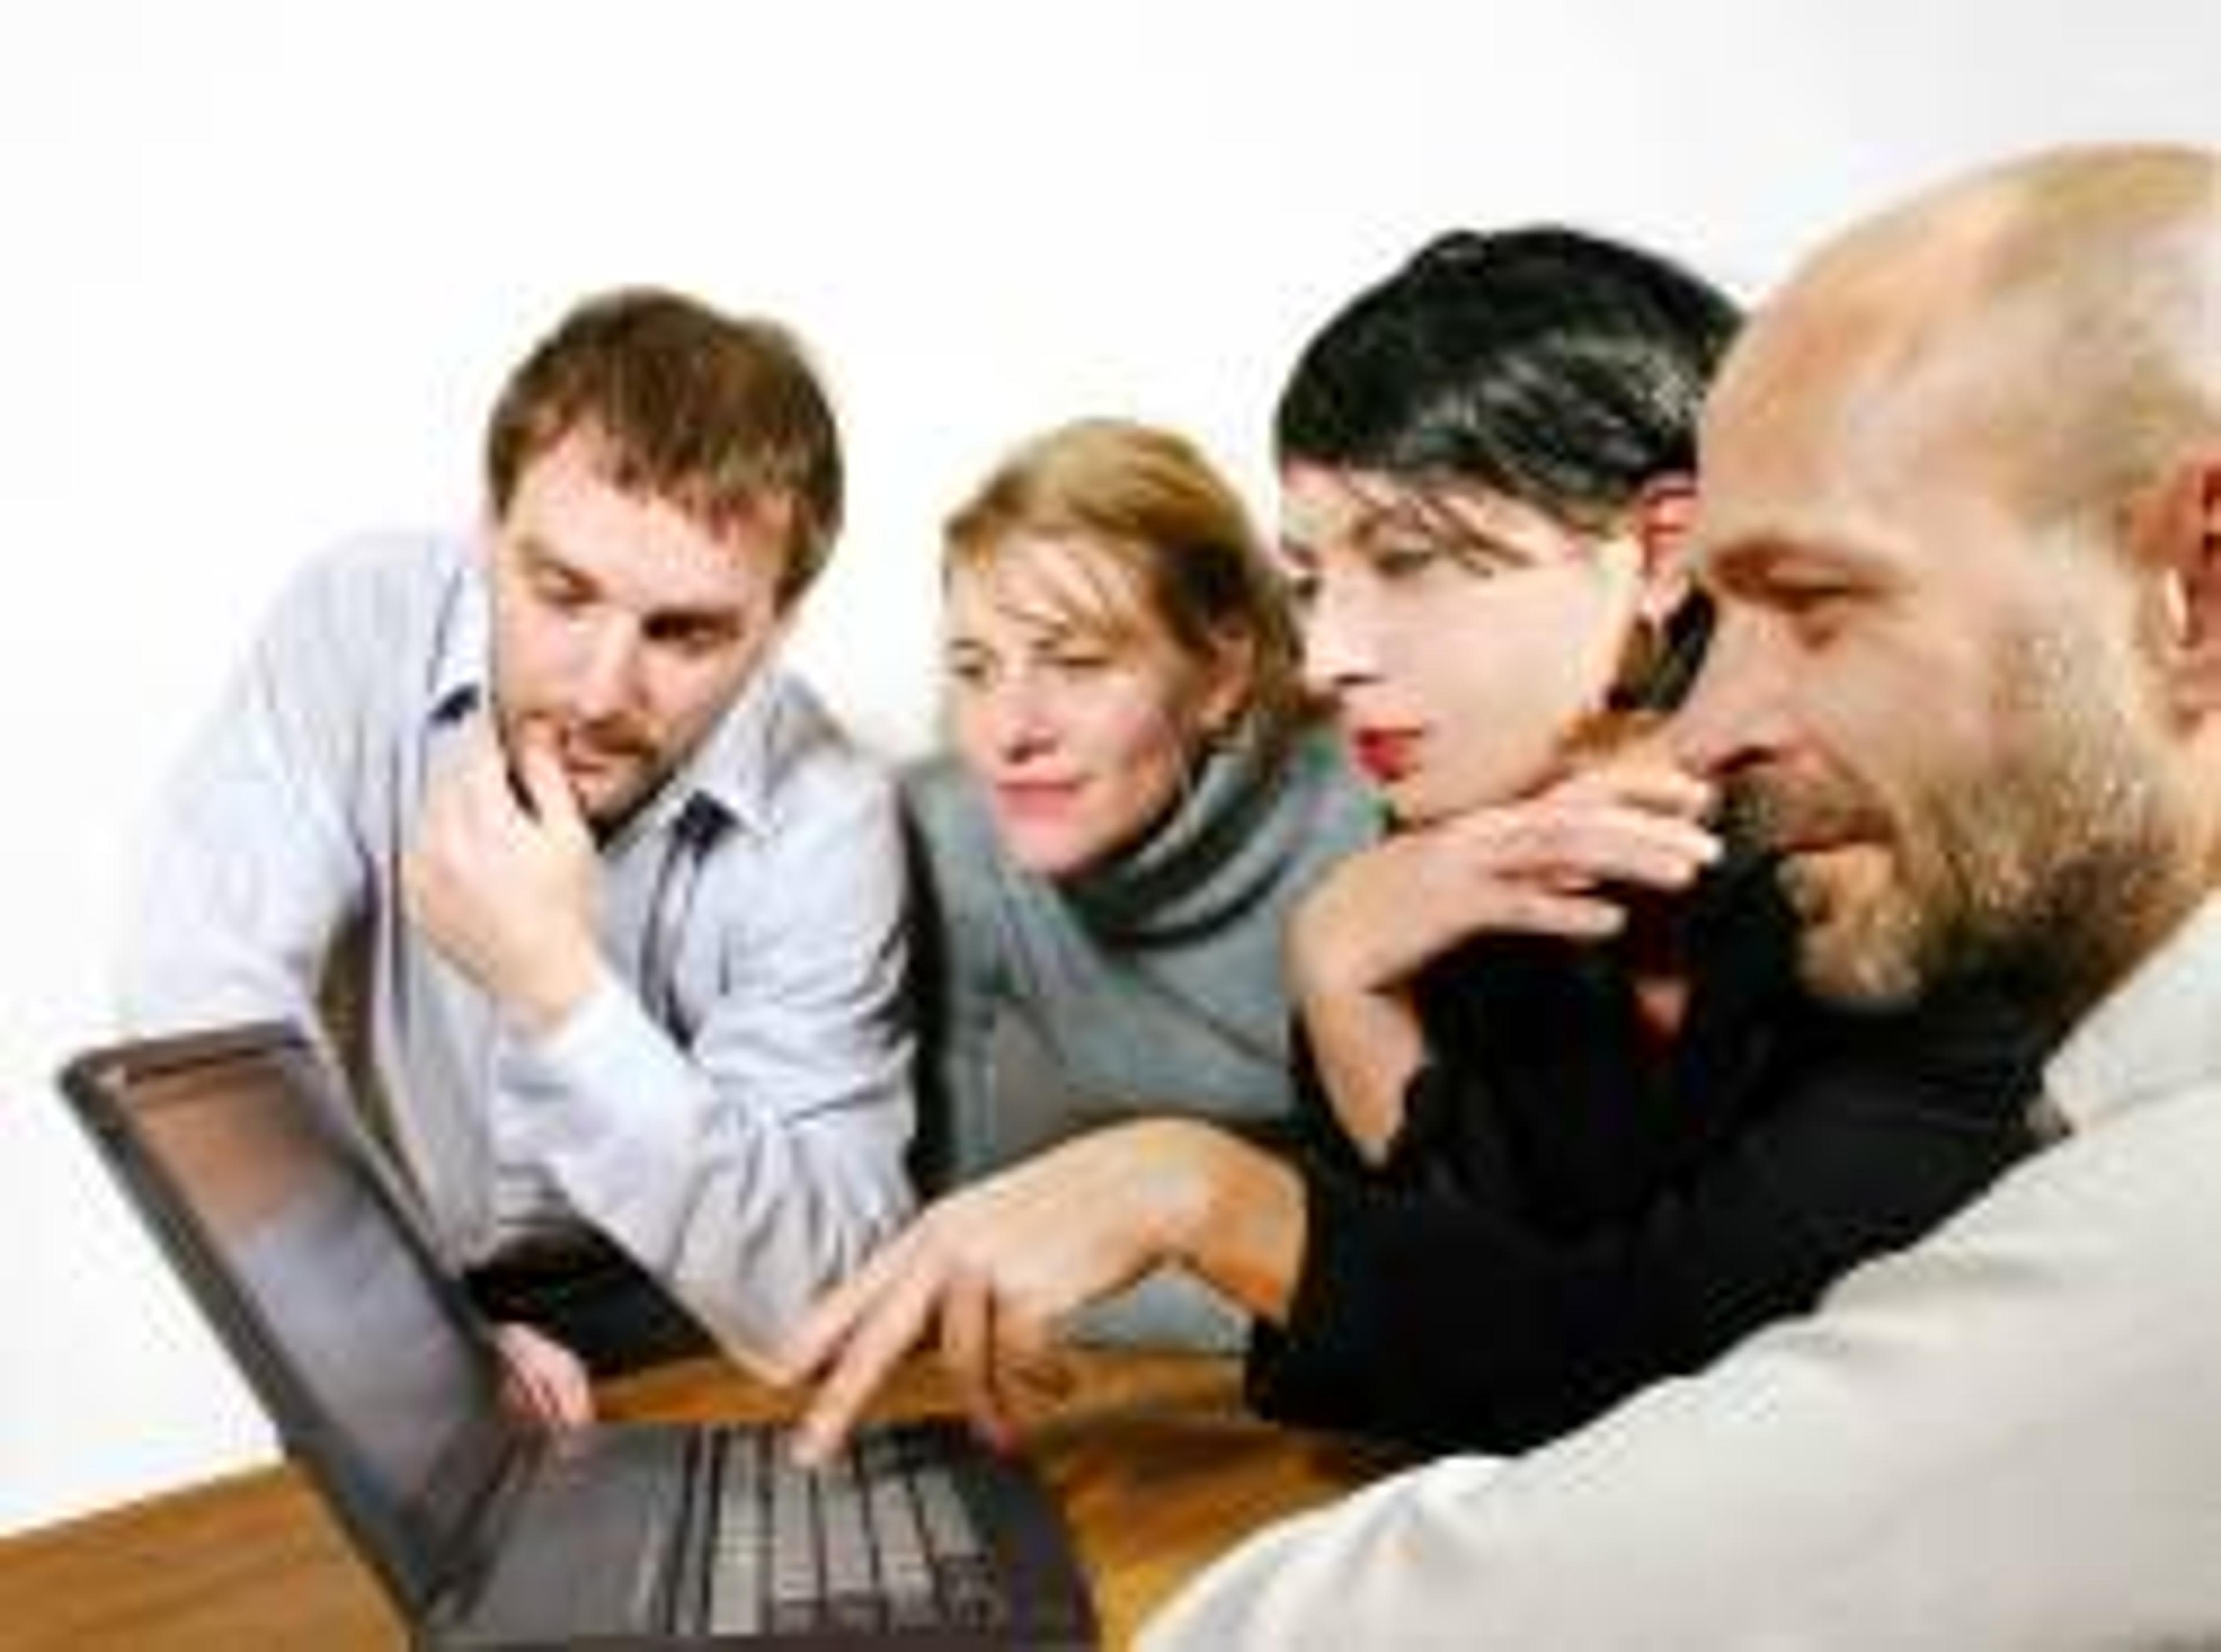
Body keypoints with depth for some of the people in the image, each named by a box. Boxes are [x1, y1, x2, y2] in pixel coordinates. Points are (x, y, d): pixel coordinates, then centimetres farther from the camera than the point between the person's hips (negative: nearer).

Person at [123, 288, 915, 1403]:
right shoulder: (358, 623, -16)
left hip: (649, 1322, 1)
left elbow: (824, 1297, -25)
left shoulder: (825, 819, -21)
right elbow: (204, 1004, -22)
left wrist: (560, 987, -35)